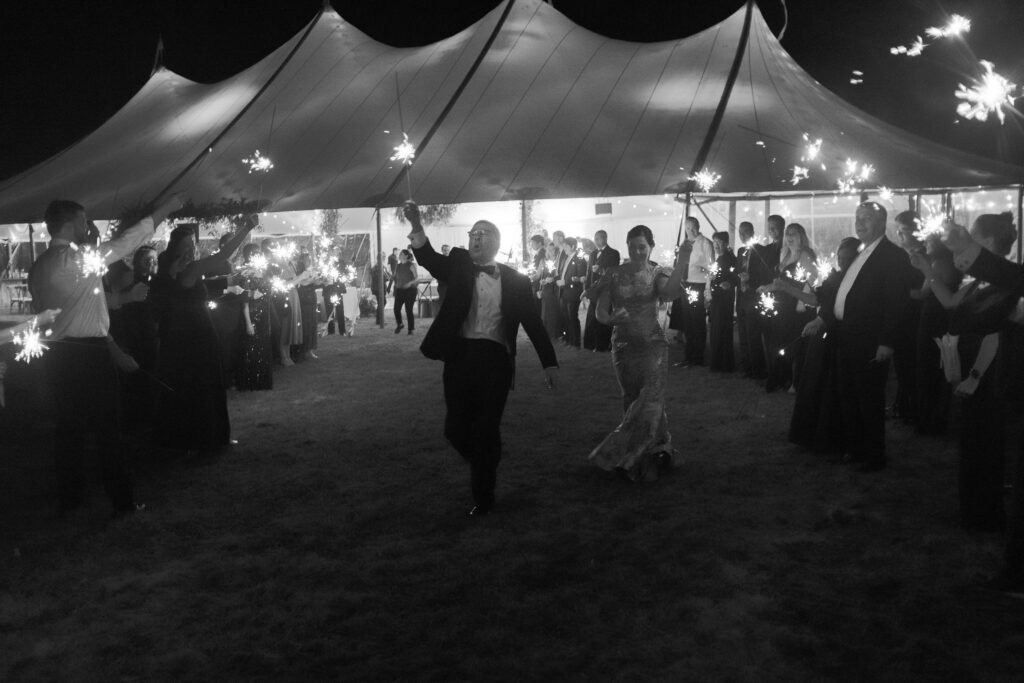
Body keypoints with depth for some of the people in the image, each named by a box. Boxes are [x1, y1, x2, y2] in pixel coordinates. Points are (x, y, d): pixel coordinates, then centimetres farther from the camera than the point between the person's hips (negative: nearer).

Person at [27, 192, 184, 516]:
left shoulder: (38, 267, 11)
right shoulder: (79, 258, -13)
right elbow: (127, 241, -10)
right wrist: (167, 207, -1)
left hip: (61, 353, 7)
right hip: (90, 352, -7)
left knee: (68, 427, 13)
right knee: (108, 428, -1)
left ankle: (69, 497, 21)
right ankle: (122, 501, 5)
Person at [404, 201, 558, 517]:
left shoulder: (515, 280, 6)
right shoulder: (459, 266, 9)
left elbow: (533, 323, 7)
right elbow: (429, 259, -9)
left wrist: (550, 362, 2)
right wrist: (416, 225, -27)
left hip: (495, 359, -1)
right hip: (460, 356, 2)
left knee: (487, 430, 0)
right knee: (456, 428, 3)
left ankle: (483, 496, 16)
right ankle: (482, 466, 34)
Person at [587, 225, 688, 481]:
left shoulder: (657, 274, 0)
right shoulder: (615, 275, 3)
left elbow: (671, 292, -23)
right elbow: (600, 310, 0)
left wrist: (682, 261, -36)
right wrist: (612, 318, -23)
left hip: (653, 344, -2)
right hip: (623, 344, 2)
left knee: (651, 399, -14)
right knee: (632, 400, 10)